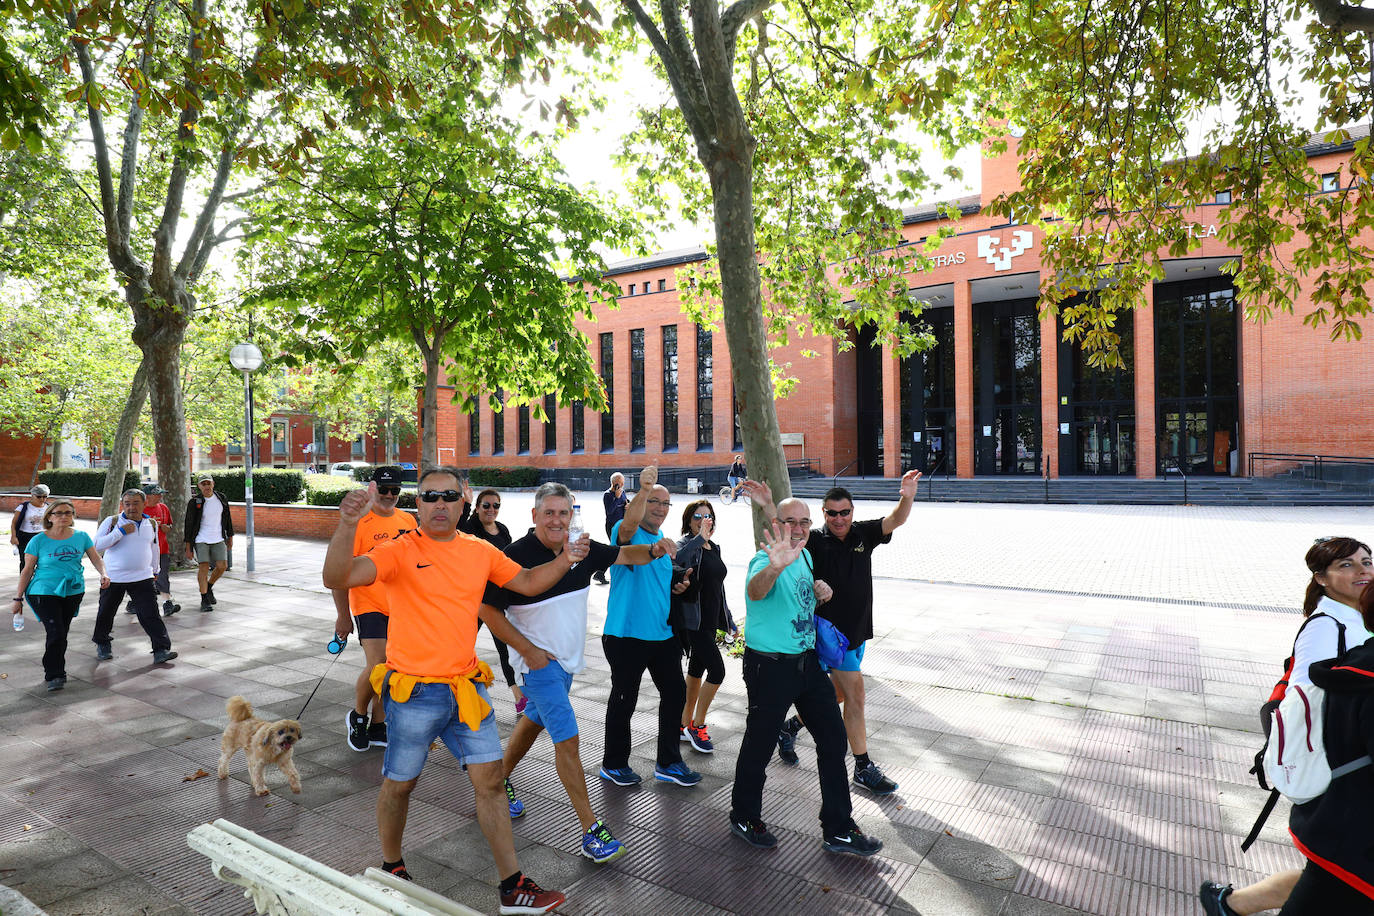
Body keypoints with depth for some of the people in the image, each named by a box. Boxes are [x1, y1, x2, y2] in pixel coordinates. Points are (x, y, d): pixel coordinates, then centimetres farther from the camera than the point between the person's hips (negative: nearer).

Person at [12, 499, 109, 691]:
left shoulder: (81, 537, 2)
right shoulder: (38, 541, -5)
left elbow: (96, 558, 4)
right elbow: (27, 570, 0)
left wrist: (103, 574, -16)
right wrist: (19, 598, 1)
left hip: (73, 591, 3)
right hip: (44, 593, -3)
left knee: (63, 632, 12)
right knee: (56, 633, -12)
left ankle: (55, 671, 29)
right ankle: (53, 675, 1)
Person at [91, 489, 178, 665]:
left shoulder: (152, 524, 8)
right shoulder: (112, 522, -4)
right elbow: (96, 545, -13)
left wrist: (155, 569, 27)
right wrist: (120, 532, -19)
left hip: (143, 578, 1)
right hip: (113, 578, -1)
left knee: (150, 614, -8)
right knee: (106, 613, 14)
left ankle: (161, 650, -12)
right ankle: (102, 643, 40)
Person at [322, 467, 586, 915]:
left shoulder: (480, 551, 4)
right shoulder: (400, 551, -11)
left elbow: (527, 582, 12)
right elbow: (337, 579, -24)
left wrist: (564, 560, -6)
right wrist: (347, 525, -41)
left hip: (467, 689, 4)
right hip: (414, 692, -4)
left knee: (490, 780, 7)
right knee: (399, 785, 14)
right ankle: (392, 869, 42)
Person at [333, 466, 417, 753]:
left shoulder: (408, 521, 7)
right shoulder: (359, 523, -11)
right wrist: (343, 616, -12)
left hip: (399, 608, 5)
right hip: (368, 605, -5)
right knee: (376, 666, -14)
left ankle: (377, 726, 26)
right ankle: (357, 716, 13)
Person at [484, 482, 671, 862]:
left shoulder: (582, 549, -2)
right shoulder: (517, 556, -19)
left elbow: (624, 554, 3)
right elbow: (488, 608, -14)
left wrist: (653, 550, -18)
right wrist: (526, 649, -17)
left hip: (568, 659, 7)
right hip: (540, 661, -7)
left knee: (535, 720, 23)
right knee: (567, 738, -9)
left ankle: (501, 781, 47)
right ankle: (591, 830, -1)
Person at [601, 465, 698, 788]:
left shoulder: (664, 541, 14)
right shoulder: (626, 532, -9)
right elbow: (629, 523, -35)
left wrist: (678, 585, 5)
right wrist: (644, 490, -50)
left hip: (662, 633, 7)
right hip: (626, 635, -7)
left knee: (675, 693, 11)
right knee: (623, 700, 5)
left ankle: (668, 763, 27)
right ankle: (614, 764, 26)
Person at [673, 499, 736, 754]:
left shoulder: (714, 548, 13)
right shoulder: (687, 545, -11)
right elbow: (676, 561, -37)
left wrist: (729, 621, 23)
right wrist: (700, 538, -38)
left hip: (711, 619, 8)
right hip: (694, 620, -8)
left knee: (696, 671, 15)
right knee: (717, 671, -11)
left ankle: (685, 724, 27)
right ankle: (697, 727, 5)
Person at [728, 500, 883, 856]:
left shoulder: (805, 555, 7)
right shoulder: (765, 559, -18)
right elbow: (755, 590, -42)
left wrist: (820, 593, 1)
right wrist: (775, 566, -63)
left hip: (807, 661, 8)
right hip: (770, 665, -8)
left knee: (834, 739, 10)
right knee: (759, 745, 6)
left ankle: (838, 830, 25)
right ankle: (744, 819, 31)